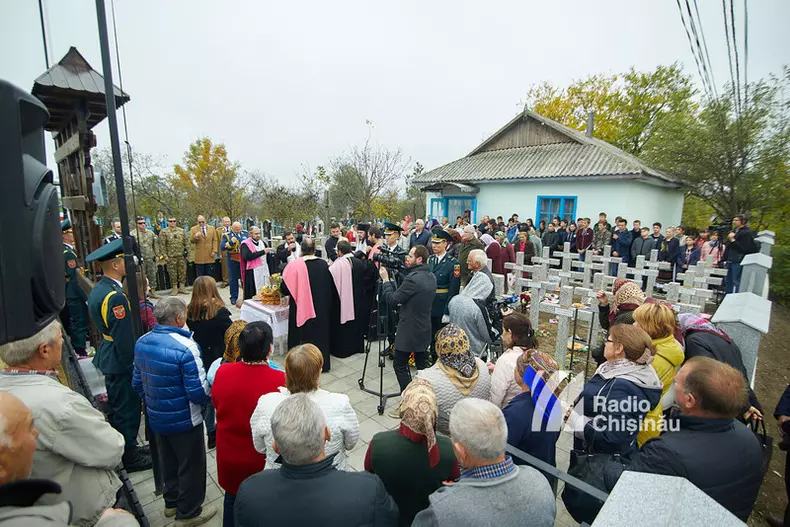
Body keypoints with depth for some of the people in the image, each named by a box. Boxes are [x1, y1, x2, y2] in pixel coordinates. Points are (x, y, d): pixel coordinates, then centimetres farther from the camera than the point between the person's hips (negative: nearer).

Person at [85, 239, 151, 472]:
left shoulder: (97, 290, 5)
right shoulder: (115, 296, -27)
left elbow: (104, 329, 13)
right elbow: (124, 337, -25)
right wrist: (135, 365, -15)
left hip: (108, 358, 10)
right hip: (121, 361, -10)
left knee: (117, 407, 22)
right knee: (127, 409, 6)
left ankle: (122, 448, 39)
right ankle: (130, 457, 22)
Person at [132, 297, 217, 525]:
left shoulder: (141, 343, -5)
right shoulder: (186, 347, -29)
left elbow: (137, 383, 6)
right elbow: (198, 392, -27)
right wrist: (212, 397, -6)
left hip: (156, 418, 7)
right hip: (184, 420, -7)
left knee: (169, 461, 28)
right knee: (191, 465, 15)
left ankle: (172, 502, 47)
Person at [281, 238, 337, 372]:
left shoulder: (294, 265, -14)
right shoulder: (324, 264, -4)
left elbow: (284, 288, -6)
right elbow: (330, 287, 6)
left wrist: (282, 291, 16)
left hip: (302, 307, -3)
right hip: (322, 307, 3)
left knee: (304, 334, 11)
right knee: (320, 332, 17)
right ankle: (322, 361, 27)